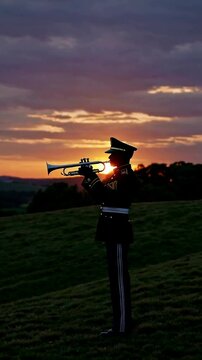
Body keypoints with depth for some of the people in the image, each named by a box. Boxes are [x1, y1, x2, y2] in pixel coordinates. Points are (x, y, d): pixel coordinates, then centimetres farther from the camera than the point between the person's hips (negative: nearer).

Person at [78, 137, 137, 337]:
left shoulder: (126, 174, -13)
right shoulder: (117, 173, 17)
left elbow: (109, 196, -24)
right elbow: (102, 197, 19)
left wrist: (93, 177, -19)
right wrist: (88, 177, 8)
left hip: (118, 230, -10)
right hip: (113, 230, 10)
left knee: (119, 277, -6)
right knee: (117, 276, 13)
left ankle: (122, 325, -2)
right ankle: (123, 320, 21)